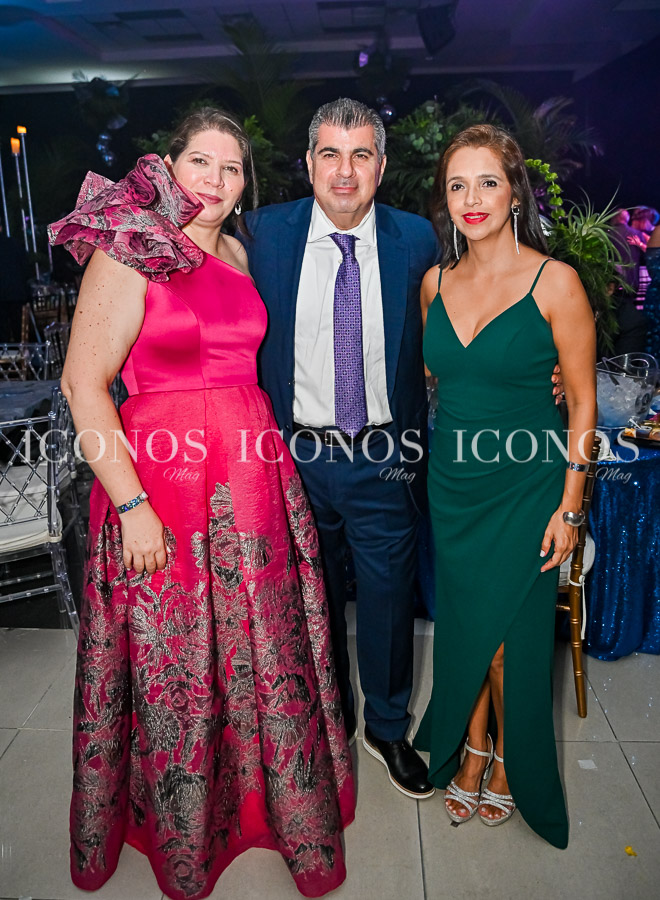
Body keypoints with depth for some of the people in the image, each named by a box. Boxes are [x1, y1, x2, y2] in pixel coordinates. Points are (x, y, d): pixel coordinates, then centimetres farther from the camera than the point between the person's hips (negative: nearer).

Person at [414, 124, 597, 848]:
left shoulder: (555, 282, -11)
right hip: (450, 481, 4)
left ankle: (507, 762, 36)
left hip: (526, 486, -4)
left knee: (511, 633, 8)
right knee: (462, 625, 15)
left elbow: (582, 400, -7)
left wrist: (569, 505, -10)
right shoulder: (436, 281, 3)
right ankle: (471, 752, 39)